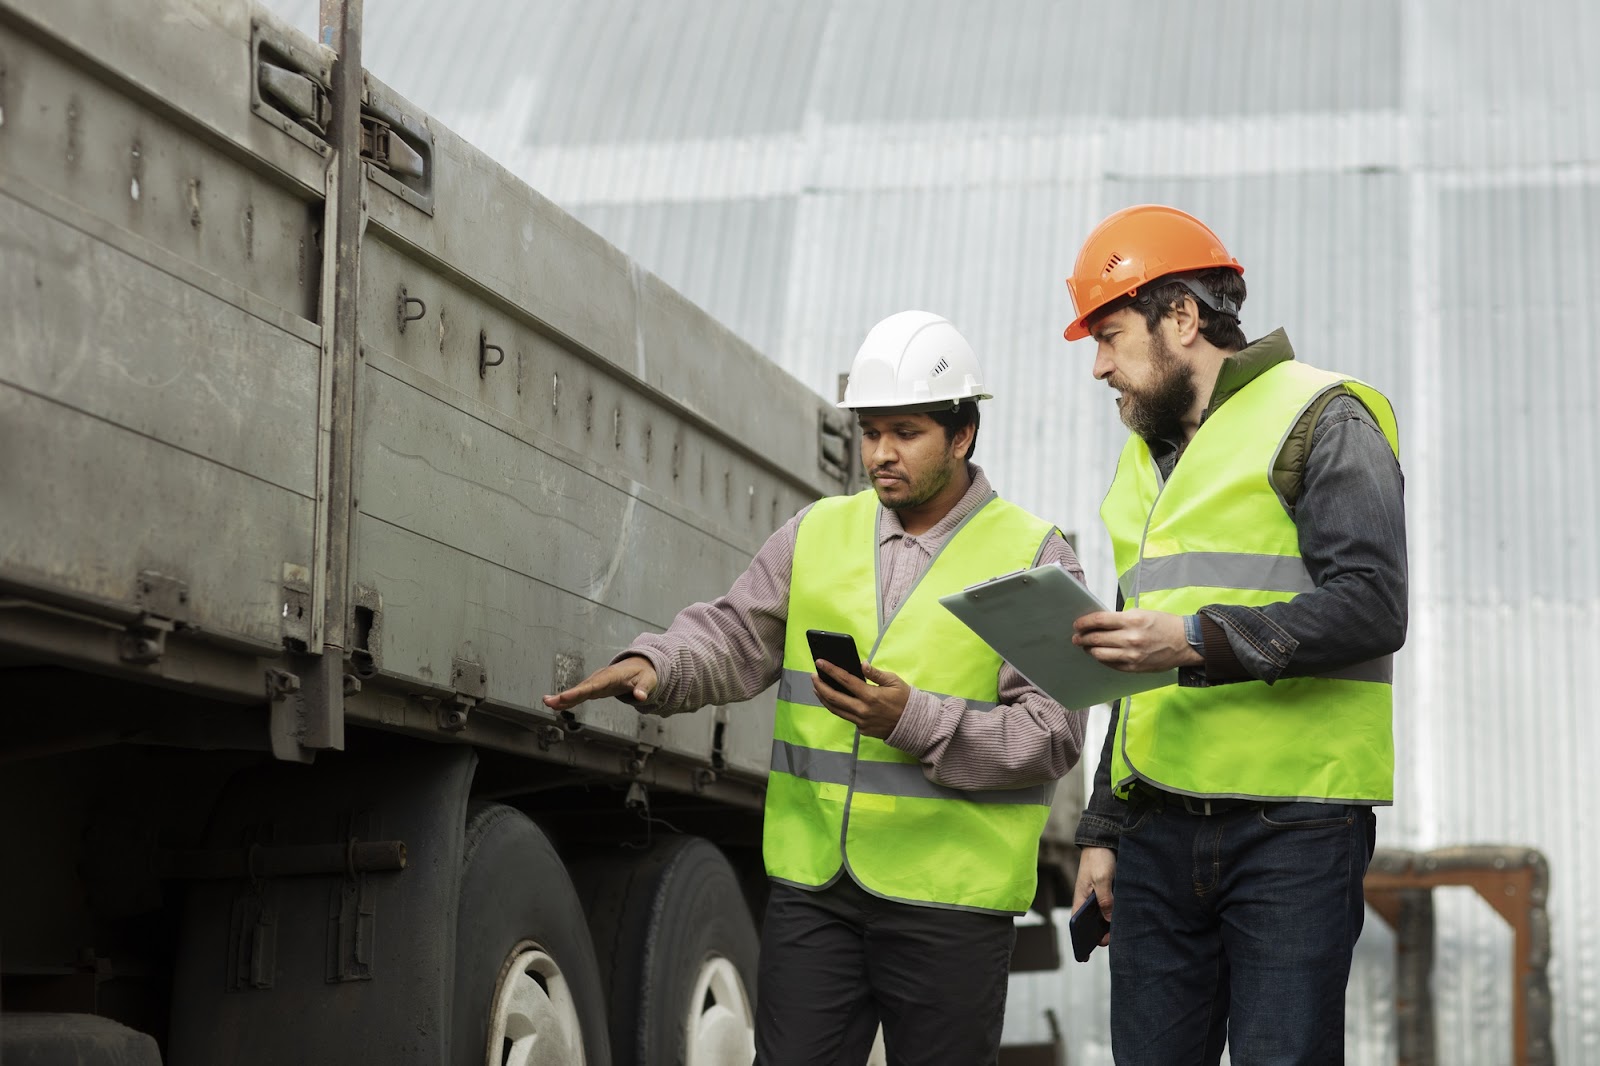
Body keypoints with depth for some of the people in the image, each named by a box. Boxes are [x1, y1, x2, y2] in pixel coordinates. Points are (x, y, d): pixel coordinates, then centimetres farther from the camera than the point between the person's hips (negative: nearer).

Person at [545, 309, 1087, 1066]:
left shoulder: (1033, 557, -2)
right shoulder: (818, 534, 11)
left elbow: (1053, 733, -8)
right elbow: (735, 636, 3)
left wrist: (915, 723, -21)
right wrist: (654, 668, -19)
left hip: (950, 898, -3)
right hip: (813, 884, 3)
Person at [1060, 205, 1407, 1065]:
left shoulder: (1319, 420, -2)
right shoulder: (1146, 456, 22)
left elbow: (1372, 607, -15)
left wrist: (1201, 640, -24)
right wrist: (1103, 827, 22)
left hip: (1293, 824, -7)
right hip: (1159, 825, 7)